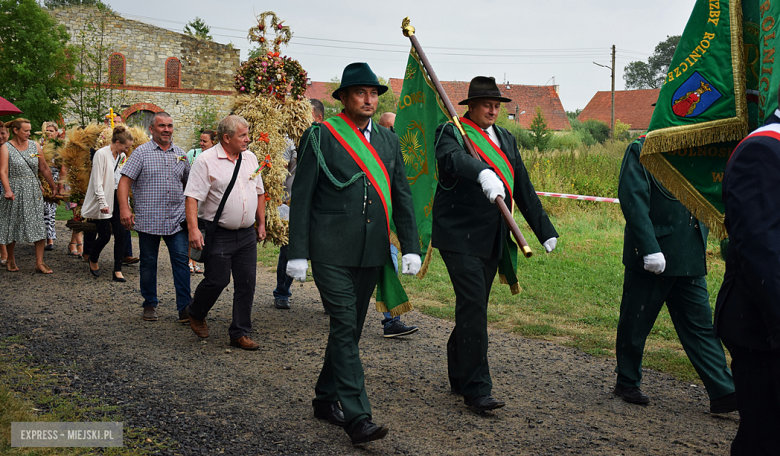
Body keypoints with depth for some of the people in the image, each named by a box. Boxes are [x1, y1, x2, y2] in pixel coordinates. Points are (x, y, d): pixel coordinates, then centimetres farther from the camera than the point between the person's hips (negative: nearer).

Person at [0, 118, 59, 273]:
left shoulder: (35, 146, 7)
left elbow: (44, 168, 13)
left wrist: (53, 186, 12)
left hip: (34, 191, 3)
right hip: (15, 191, -3)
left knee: (39, 226, -3)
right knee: (12, 226, 8)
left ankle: (39, 263, 0)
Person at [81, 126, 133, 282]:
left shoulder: (122, 156, 9)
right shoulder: (101, 154, -11)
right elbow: (97, 182, -15)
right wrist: (103, 203, -19)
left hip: (117, 199, 6)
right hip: (104, 200, -6)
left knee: (121, 234, -3)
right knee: (105, 235, -1)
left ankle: (117, 271, 1)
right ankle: (93, 260, 30)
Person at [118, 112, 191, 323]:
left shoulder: (180, 154, 11)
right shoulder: (141, 152, -1)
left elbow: (188, 182, 22)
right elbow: (124, 181, -6)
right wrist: (124, 208, -17)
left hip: (177, 220, 3)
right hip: (148, 220, -2)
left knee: (181, 260, -3)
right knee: (148, 263, 8)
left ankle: (184, 307, 0)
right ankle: (150, 305, 22)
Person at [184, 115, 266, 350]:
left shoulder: (250, 158, 9)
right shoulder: (206, 161, -9)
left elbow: (259, 192, 19)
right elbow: (192, 196, -13)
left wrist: (261, 223, 17)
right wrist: (193, 229, -22)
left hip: (247, 234, 6)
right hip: (219, 235, -5)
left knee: (247, 283, 4)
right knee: (217, 280, -1)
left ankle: (240, 333, 15)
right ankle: (195, 313, 30)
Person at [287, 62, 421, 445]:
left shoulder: (388, 141, 12)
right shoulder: (320, 137, -3)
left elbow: (402, 197, 12)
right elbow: (301, 197, -5)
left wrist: (411, 248, 5)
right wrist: (297, 253, -9)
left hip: (371, 254, 5)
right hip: (331, 252, -5)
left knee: (350, 328, 13)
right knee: (345, 328, -9)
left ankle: (325, 399, 28)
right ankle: (357, 417, -6)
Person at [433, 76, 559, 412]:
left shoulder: (506, 139, 16)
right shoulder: (451, 133, -5)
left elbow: (523, 188, 17)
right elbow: (453, 158, -30)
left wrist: (545, 230, 15)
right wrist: (484, 174, -49)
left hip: (492, 239, 7)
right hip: (460, 236, -7)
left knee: (473, 308, 13)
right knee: (473, 307, -11)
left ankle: (459, 377, 28)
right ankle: (476, 389, -4)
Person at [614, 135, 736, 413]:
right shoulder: (641, 150, -8)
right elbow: (633, 201, -17)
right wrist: (650, 249, -23)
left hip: (689, 262, 6)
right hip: (650, 260, -6)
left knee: (700, 324, 6)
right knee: (635, 324, 8)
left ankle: (724, 393, 10)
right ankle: (627, 384, 25)